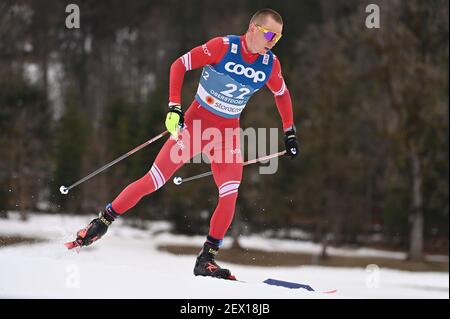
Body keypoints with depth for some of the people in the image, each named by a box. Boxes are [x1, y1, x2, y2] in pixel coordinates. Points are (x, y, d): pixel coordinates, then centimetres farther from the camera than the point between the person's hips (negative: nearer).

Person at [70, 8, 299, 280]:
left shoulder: (270, 64, -3)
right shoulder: (222, 47, -17)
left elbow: (282, 94, 17)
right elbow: (180, 65, -13)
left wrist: (290, 132, 15)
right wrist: (174, 107, -22)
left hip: (228, 134, 4)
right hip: (196, 122, -4)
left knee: (229, 196, -14)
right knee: (154, 180, -7)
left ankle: (206, 259, -3)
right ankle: (103, 221, 9)